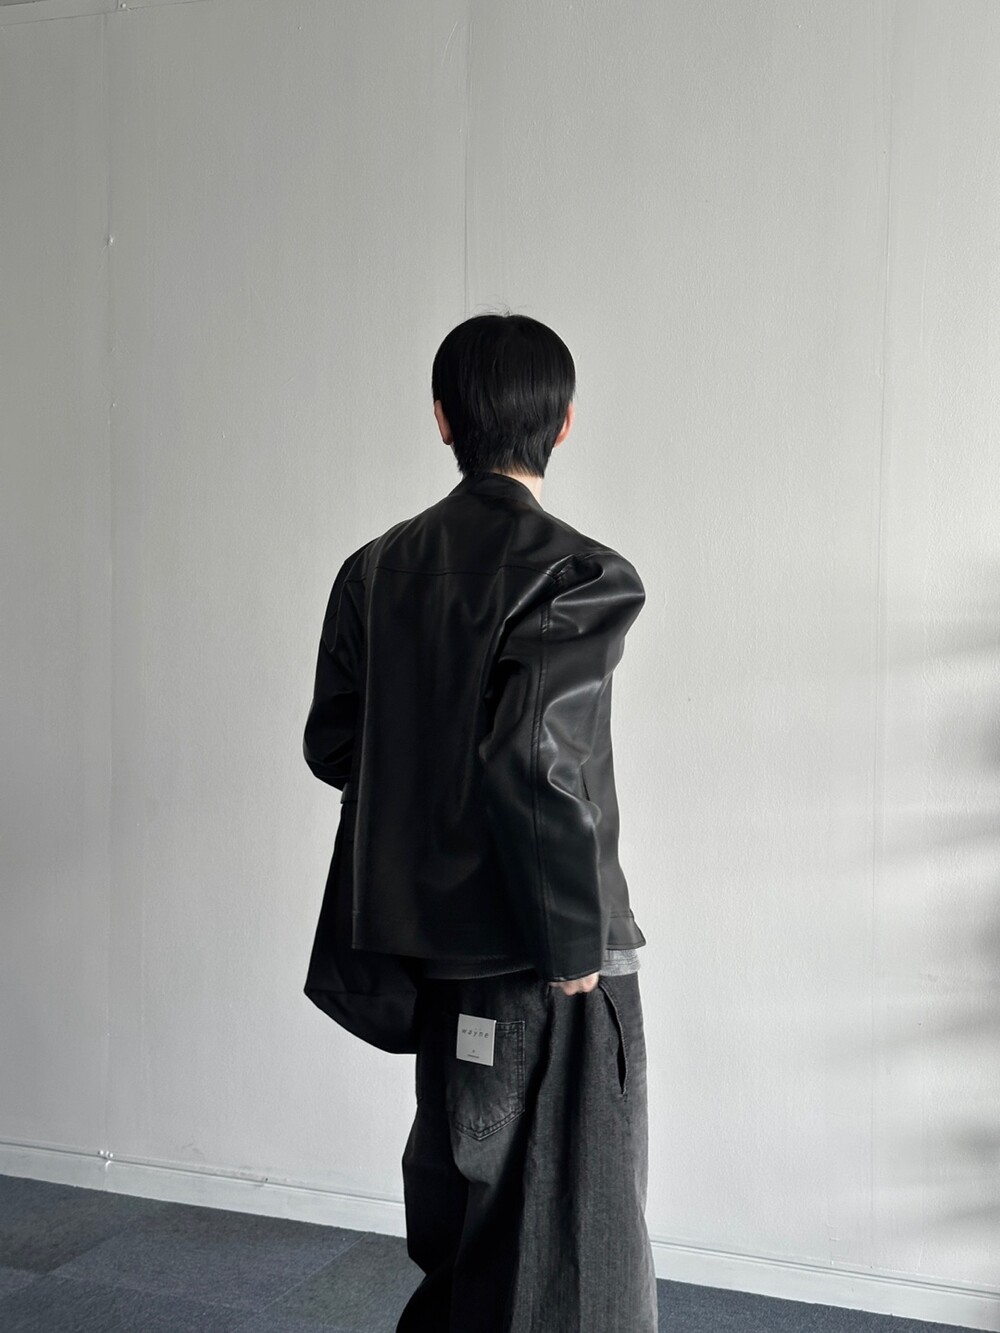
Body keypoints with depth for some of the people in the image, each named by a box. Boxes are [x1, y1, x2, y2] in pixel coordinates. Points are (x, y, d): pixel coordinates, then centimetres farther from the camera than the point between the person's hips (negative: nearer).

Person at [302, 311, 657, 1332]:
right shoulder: (578, 575, -16)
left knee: (459, 1204, 24)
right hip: (539, 955, -7)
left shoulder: (377, 568, 4)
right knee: (560, 1224, 8)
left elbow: (330, 744, 7)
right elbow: (533, 759, -26)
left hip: (430, 933, 7)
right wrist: (576, 942, -16)